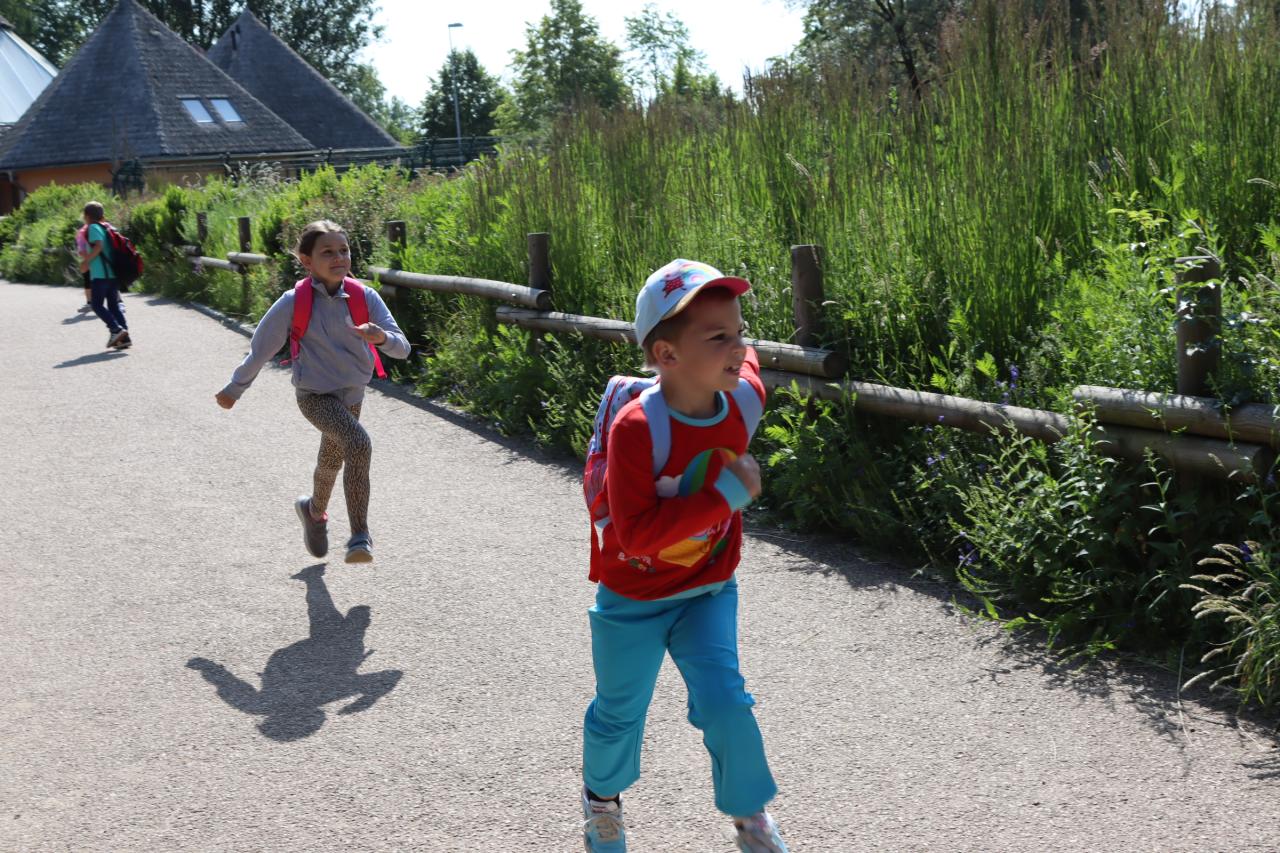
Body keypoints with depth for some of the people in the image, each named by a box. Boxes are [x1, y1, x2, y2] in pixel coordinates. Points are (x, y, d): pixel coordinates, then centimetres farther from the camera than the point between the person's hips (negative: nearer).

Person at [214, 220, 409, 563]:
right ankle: (360, 536, -27)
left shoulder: (365, 297, -12)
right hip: (314, 394, -4)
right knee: (358, 444, -30)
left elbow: (402, 348, -15)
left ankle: (315, 511, 58)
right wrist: (234, 389, 5)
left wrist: (382, 337, -38)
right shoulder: (294, 302, -17)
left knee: (332, 462, 25)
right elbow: (261, 348, -5)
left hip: (352, 394, 4)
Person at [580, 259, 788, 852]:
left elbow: (745, 362, 11)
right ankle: (603, 793, 50)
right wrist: (726, 494, -35)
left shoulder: (743, 401, -15)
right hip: (632, 600, -3)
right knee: (619, 715, 17)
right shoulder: (636, 428, -31)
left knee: (724, 704, -10)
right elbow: (636, 534, -35)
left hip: (707, 592, 3)